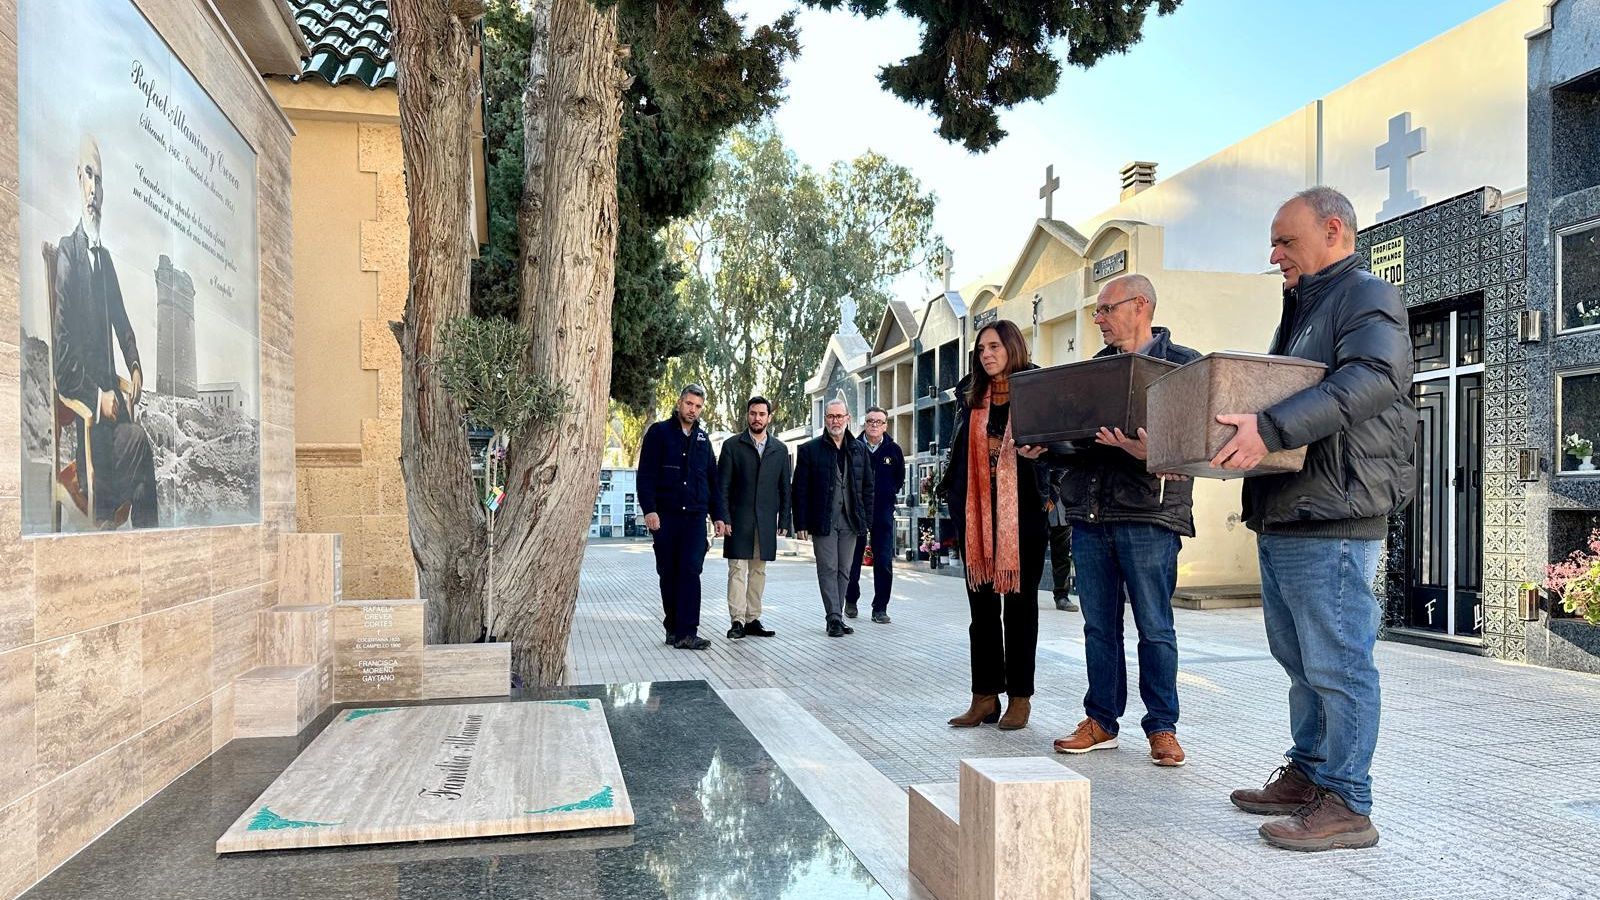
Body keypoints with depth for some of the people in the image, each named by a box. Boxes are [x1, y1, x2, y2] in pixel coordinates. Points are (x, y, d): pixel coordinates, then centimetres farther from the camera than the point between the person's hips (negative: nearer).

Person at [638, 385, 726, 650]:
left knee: (691, 571, -9)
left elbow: (712, 479, 18)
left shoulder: (702, 438, 14)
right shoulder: (659, 432, 1)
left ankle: (686, 632, -11)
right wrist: (649, 509, -14)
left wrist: (717, 515, 13)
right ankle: (673, 628, 18)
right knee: (668, 574, 6)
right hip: (665, 516, -2)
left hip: (695, 517, 2)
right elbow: (646, 474, -5)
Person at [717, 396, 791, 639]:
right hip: (738, 520, -3)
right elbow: (722, 485, 0)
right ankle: (738, 621, -4)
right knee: (737, 569, -5)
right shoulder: (732, 446, 3)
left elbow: (785, 488, 11)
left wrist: (784, 521, 5)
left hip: (766, 521, 3)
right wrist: (723, 518, -8)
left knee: (759, 571, 7)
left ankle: (753, 619, 13)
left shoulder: (779, 450, 11)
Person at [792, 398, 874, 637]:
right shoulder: (809, 450, 0)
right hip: (823, 522, -3)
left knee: (844, 571, 8)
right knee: (828, 569, -4)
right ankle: (834, 618, -1)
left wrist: (867, 518, 5)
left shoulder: (859, 449, 10)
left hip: (851, 522, 3)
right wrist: (801, 523, -7)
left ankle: (836, 617, 17)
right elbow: (800, 489, -2)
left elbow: (868, 487, 13)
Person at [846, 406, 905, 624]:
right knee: (853, 560, 8)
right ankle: (851, 600, 27)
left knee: (884, 563, -2)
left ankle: (880, 608, 7)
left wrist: (890, 494, 9)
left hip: (883, 511, 1)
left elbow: (900, 477, 17)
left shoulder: (893, 450, 2)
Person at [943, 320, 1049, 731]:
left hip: (1022, 511, -4)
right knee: (981, 604, 7)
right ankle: (985, 696, 14)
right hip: (976, 512, 4)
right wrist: (954, 497, 4)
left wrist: (1032, 450, -25)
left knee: (1019, 602, 5)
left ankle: (1020, 697, 13)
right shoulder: (970, 396, 12)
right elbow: (960, 449, 15)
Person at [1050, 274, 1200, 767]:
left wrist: (1150, 452, -29)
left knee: (1154, 627, 2)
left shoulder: (1182, 364, 0)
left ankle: (1162, 727, 15)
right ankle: (1102, 721, 21)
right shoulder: (1094, 367, 19)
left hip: (1149, 511, -6)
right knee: (1099, 625, 11)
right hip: (1089, 510, 6)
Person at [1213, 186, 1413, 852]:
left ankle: (1346, 804, 6)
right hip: (1280, 517, 10)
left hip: (1333, 520, -10)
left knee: (1336, 664, -3)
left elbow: (1373, 379, -26)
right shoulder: (1301, 310, 24)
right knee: (1299, 660, 17)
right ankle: (1308, 775, 29)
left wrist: (1270, 428, -35)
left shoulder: (1368, 297, -7)